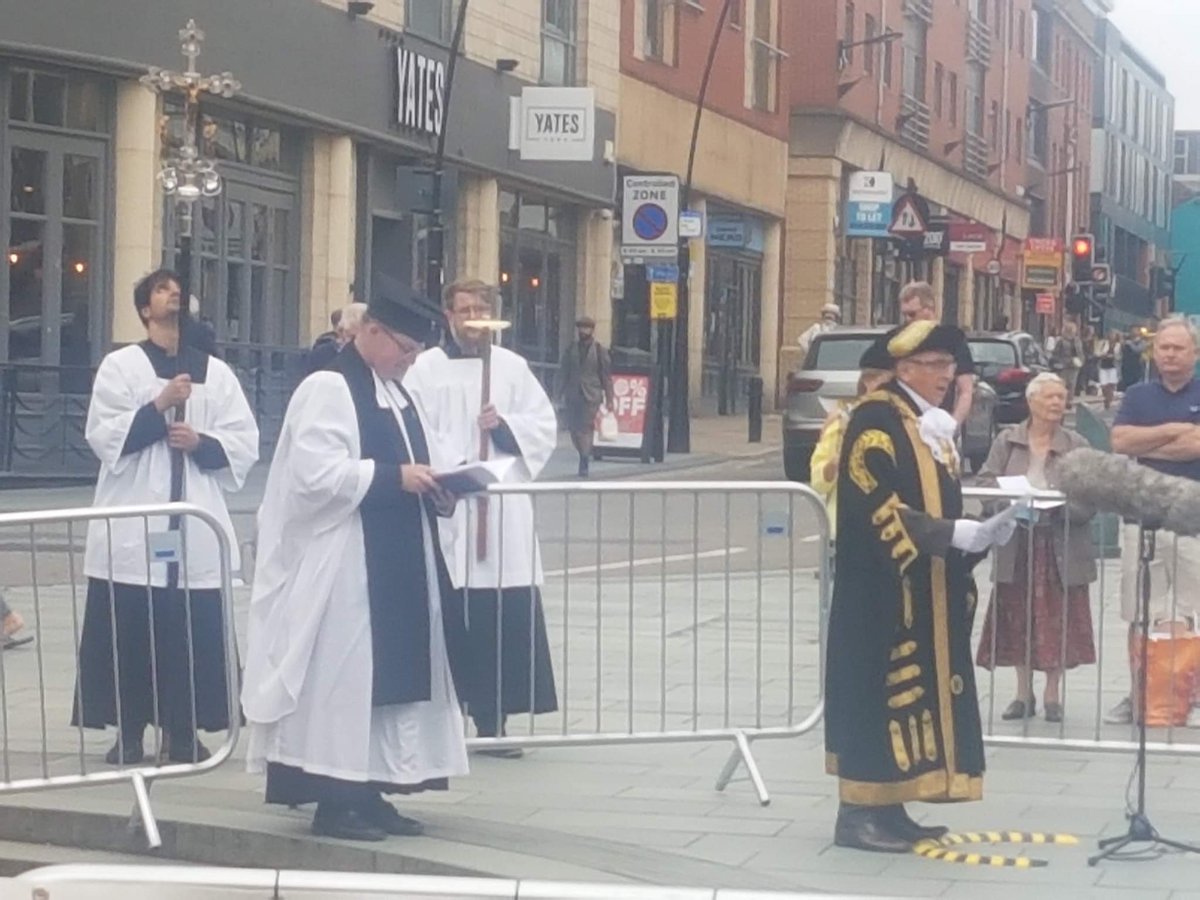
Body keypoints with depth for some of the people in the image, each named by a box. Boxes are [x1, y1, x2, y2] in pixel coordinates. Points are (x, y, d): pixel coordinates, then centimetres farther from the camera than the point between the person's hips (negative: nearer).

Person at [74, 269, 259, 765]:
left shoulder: (215, 371, 12)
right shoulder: (120, 365, 4)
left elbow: (244, 443, 6)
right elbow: (103, 435, -6)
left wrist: (201, 442, -11)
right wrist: (158, 407, -14)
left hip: (197, 523, 2)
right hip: (133, 524, -2)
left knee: (192, 631, 0)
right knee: (130, 631, -3)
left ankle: (184, 731, 9)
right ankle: (129, 732, 6)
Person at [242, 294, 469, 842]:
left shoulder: (397, 394, 17)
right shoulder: (327, 389, -12)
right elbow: (314, 473, -21)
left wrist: (433, 481, 2)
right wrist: (393, 477, -22)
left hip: (397, 566, 9)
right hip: (344, 567, -9)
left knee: (392, 677, 9)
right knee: (342, 678, -5)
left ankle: (369, 789, 16)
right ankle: (334, 799, 0)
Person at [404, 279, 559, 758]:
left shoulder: (512, 367, 12)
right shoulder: (426, 369, 2)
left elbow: (545, 427, 10)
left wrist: (505, 426, -8)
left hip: (502, 511, 3)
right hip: (446, 511, -3)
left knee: (506, 618, 0)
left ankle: (492, 718, 8)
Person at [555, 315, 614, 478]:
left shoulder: (600, 350, 3)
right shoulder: (571, 350, 11)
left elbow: (606, 375, 3)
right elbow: (563, 373, 13)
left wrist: (609, 399, 0)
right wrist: (559, 394, 7)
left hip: (591, 396, -3)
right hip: (573, 395, 3)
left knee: (586, 428, -10)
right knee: (573, 428, 3)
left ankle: (584, 464, -8)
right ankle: (585, 456, 23)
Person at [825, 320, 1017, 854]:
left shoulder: (934, 425, 16)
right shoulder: (875, 420, -12)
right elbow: (877, 507, -21)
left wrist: (982, 534, 0)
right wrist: (960, 535, -25)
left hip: (928, 595, 9)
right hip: (883, 592, -9)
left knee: (913, 689, 10)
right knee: (879, 689, -6)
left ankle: (888, 808, 16)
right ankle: (858, 813, -2)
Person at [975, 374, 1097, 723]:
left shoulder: (1076, 446, 0)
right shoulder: (1007, 441, 4)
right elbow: (986, 482, 0)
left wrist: (1058, 504, -21)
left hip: (1060, 548, -1)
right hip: (1017, 546, 1)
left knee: (1057, 621, 0)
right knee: (1018, 620, 5)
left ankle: (1052, 695, 12)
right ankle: (1024, 694, 17)